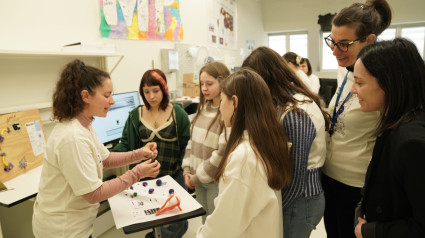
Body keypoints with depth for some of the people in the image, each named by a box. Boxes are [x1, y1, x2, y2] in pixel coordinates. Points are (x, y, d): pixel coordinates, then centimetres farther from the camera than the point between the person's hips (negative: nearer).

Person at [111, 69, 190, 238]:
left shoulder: (178, 114, -4)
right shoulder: (135, 115, 1)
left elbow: (186, 147, 0)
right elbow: (125, 144, 1)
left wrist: (186, 170, -7)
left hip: (173, 177, -1)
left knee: (178, 224, 3)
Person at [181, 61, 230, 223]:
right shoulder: (203, 108, 4)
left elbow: (223, 153, -22)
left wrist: (198, 178, -13)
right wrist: (187, 170, 2)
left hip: (216, 181, -6)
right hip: (198, 180, 6)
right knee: (205, 222, 22)